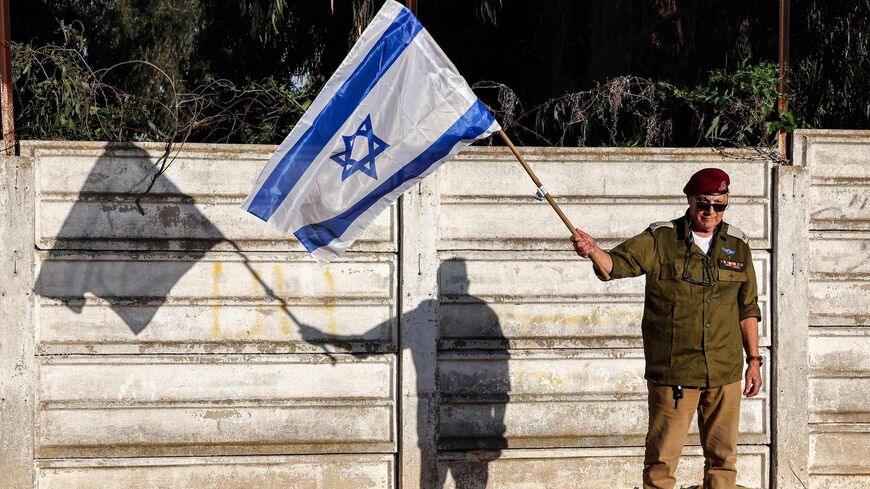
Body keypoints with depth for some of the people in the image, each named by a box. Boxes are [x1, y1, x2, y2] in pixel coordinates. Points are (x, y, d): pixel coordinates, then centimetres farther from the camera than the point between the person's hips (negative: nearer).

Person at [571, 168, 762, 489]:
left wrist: (753, 360, 12)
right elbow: (619, 263, -15)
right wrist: (593, 251, -37)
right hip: (672, 373, -3)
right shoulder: (660, 240, -2)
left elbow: (748, 309, 14)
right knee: (662, 457, -1)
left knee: (723, 456, 10)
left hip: (725, 373, 3)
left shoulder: (737, 246, 8)